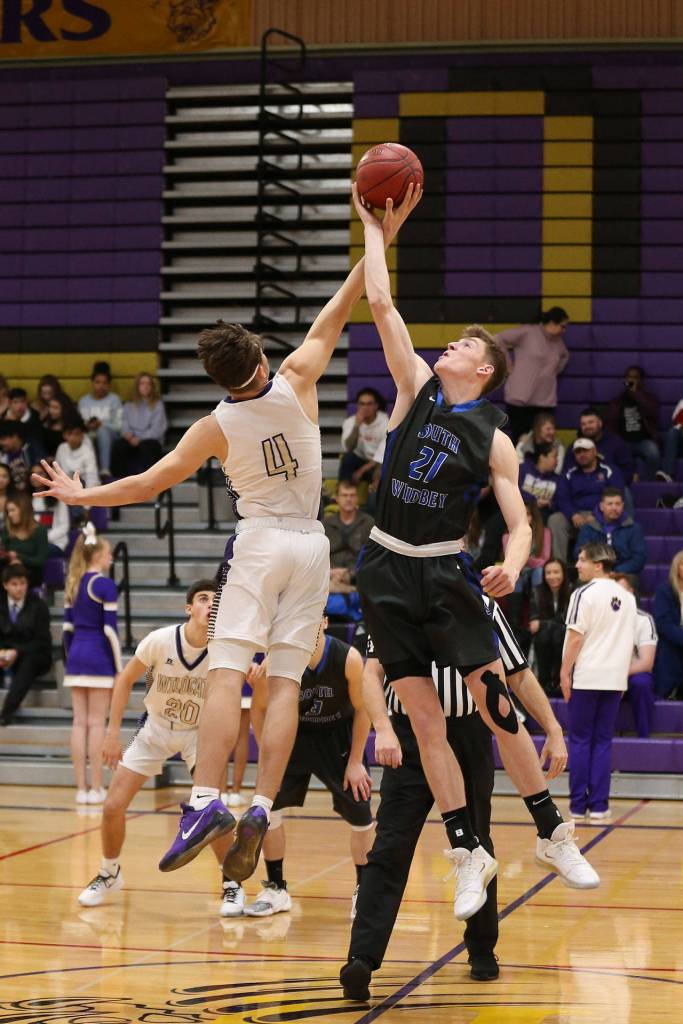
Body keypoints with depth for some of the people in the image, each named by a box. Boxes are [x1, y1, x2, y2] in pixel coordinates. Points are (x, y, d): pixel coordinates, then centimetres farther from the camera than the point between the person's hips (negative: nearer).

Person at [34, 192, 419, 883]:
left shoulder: (216, 428, -6)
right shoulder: (295, 383, -3)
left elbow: (146, 484, 1)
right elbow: (335, 313, 7)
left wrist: (80, 495, 15)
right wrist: (382, 237, 10)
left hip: (260, 543, -3)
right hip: (311, 544, 3)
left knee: (226, 673, -10)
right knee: (284, 682, -1)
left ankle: (206, 800, -25)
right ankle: (260, 809, -9)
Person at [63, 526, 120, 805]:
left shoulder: (73, 584, 11)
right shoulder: (105, 585, -9)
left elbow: (67, 627, 12)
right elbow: (110, 629, -13)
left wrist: (70, 659, 18)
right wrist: (119, 668, -9)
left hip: (76, 655, 6)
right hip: (99, 656, -6)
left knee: (79, 723, 5)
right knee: (96, 724, -3)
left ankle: (81, 787, 6)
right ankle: (95, 788, -1)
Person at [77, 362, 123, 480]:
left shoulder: (114, 399, 10)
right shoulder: (83, 401, 17)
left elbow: (119, 426, 0)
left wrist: (102, 424, -16)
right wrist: (88, 426, -15)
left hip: (110, 438, -1)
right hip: (88, 436, 1)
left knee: (103, 430, -38)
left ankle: (105, 470, -47)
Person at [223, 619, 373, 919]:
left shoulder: (348, 658, -28)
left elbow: (362, 709, -13)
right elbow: (259, 709, -7)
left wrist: (355, 761, -10)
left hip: (339, 736, -1)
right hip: (294, 735, 1)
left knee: (360, 815, -4)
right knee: (268, 808, -7)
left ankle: (363, 890, 17)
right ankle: (276, 890, 9)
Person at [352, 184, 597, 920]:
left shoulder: (494, 441, -1)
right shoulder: (417, 388, 4)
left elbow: (519, 523, -3)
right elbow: (379, 302, -1)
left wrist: (511, 566, -23)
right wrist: (374, 227, 0)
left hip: (445, 574, -2)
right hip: (387, 571, 2)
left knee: (495, 705, -6)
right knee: (424, 722, 0)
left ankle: (553, 831, 8)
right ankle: (467, 853, 6)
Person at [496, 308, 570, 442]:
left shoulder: (558, 341, 13)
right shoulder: (527, 332, -5)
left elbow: (564, 357, 35)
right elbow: (498, 340, -6)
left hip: (546, 401, 5)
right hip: (521, 399, -5)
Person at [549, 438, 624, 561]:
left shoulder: (609, 472, 8)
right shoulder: (569, 475, 18)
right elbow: (561, 499, 7)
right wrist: (573, 515, -14)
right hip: (576, 516, 3)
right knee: (555, 520, -26)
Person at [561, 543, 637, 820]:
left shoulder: (585, 594, -9)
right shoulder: (627, 598, 9)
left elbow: (575, 637, -12)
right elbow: (630, 641, 14)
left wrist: (565, 673, -7)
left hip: (585, 677, -5)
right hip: (614, 678, 5)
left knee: (580, 741, 3)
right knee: (603, 741, 8)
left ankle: (578, 805, 4)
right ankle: (599, 805, 5)